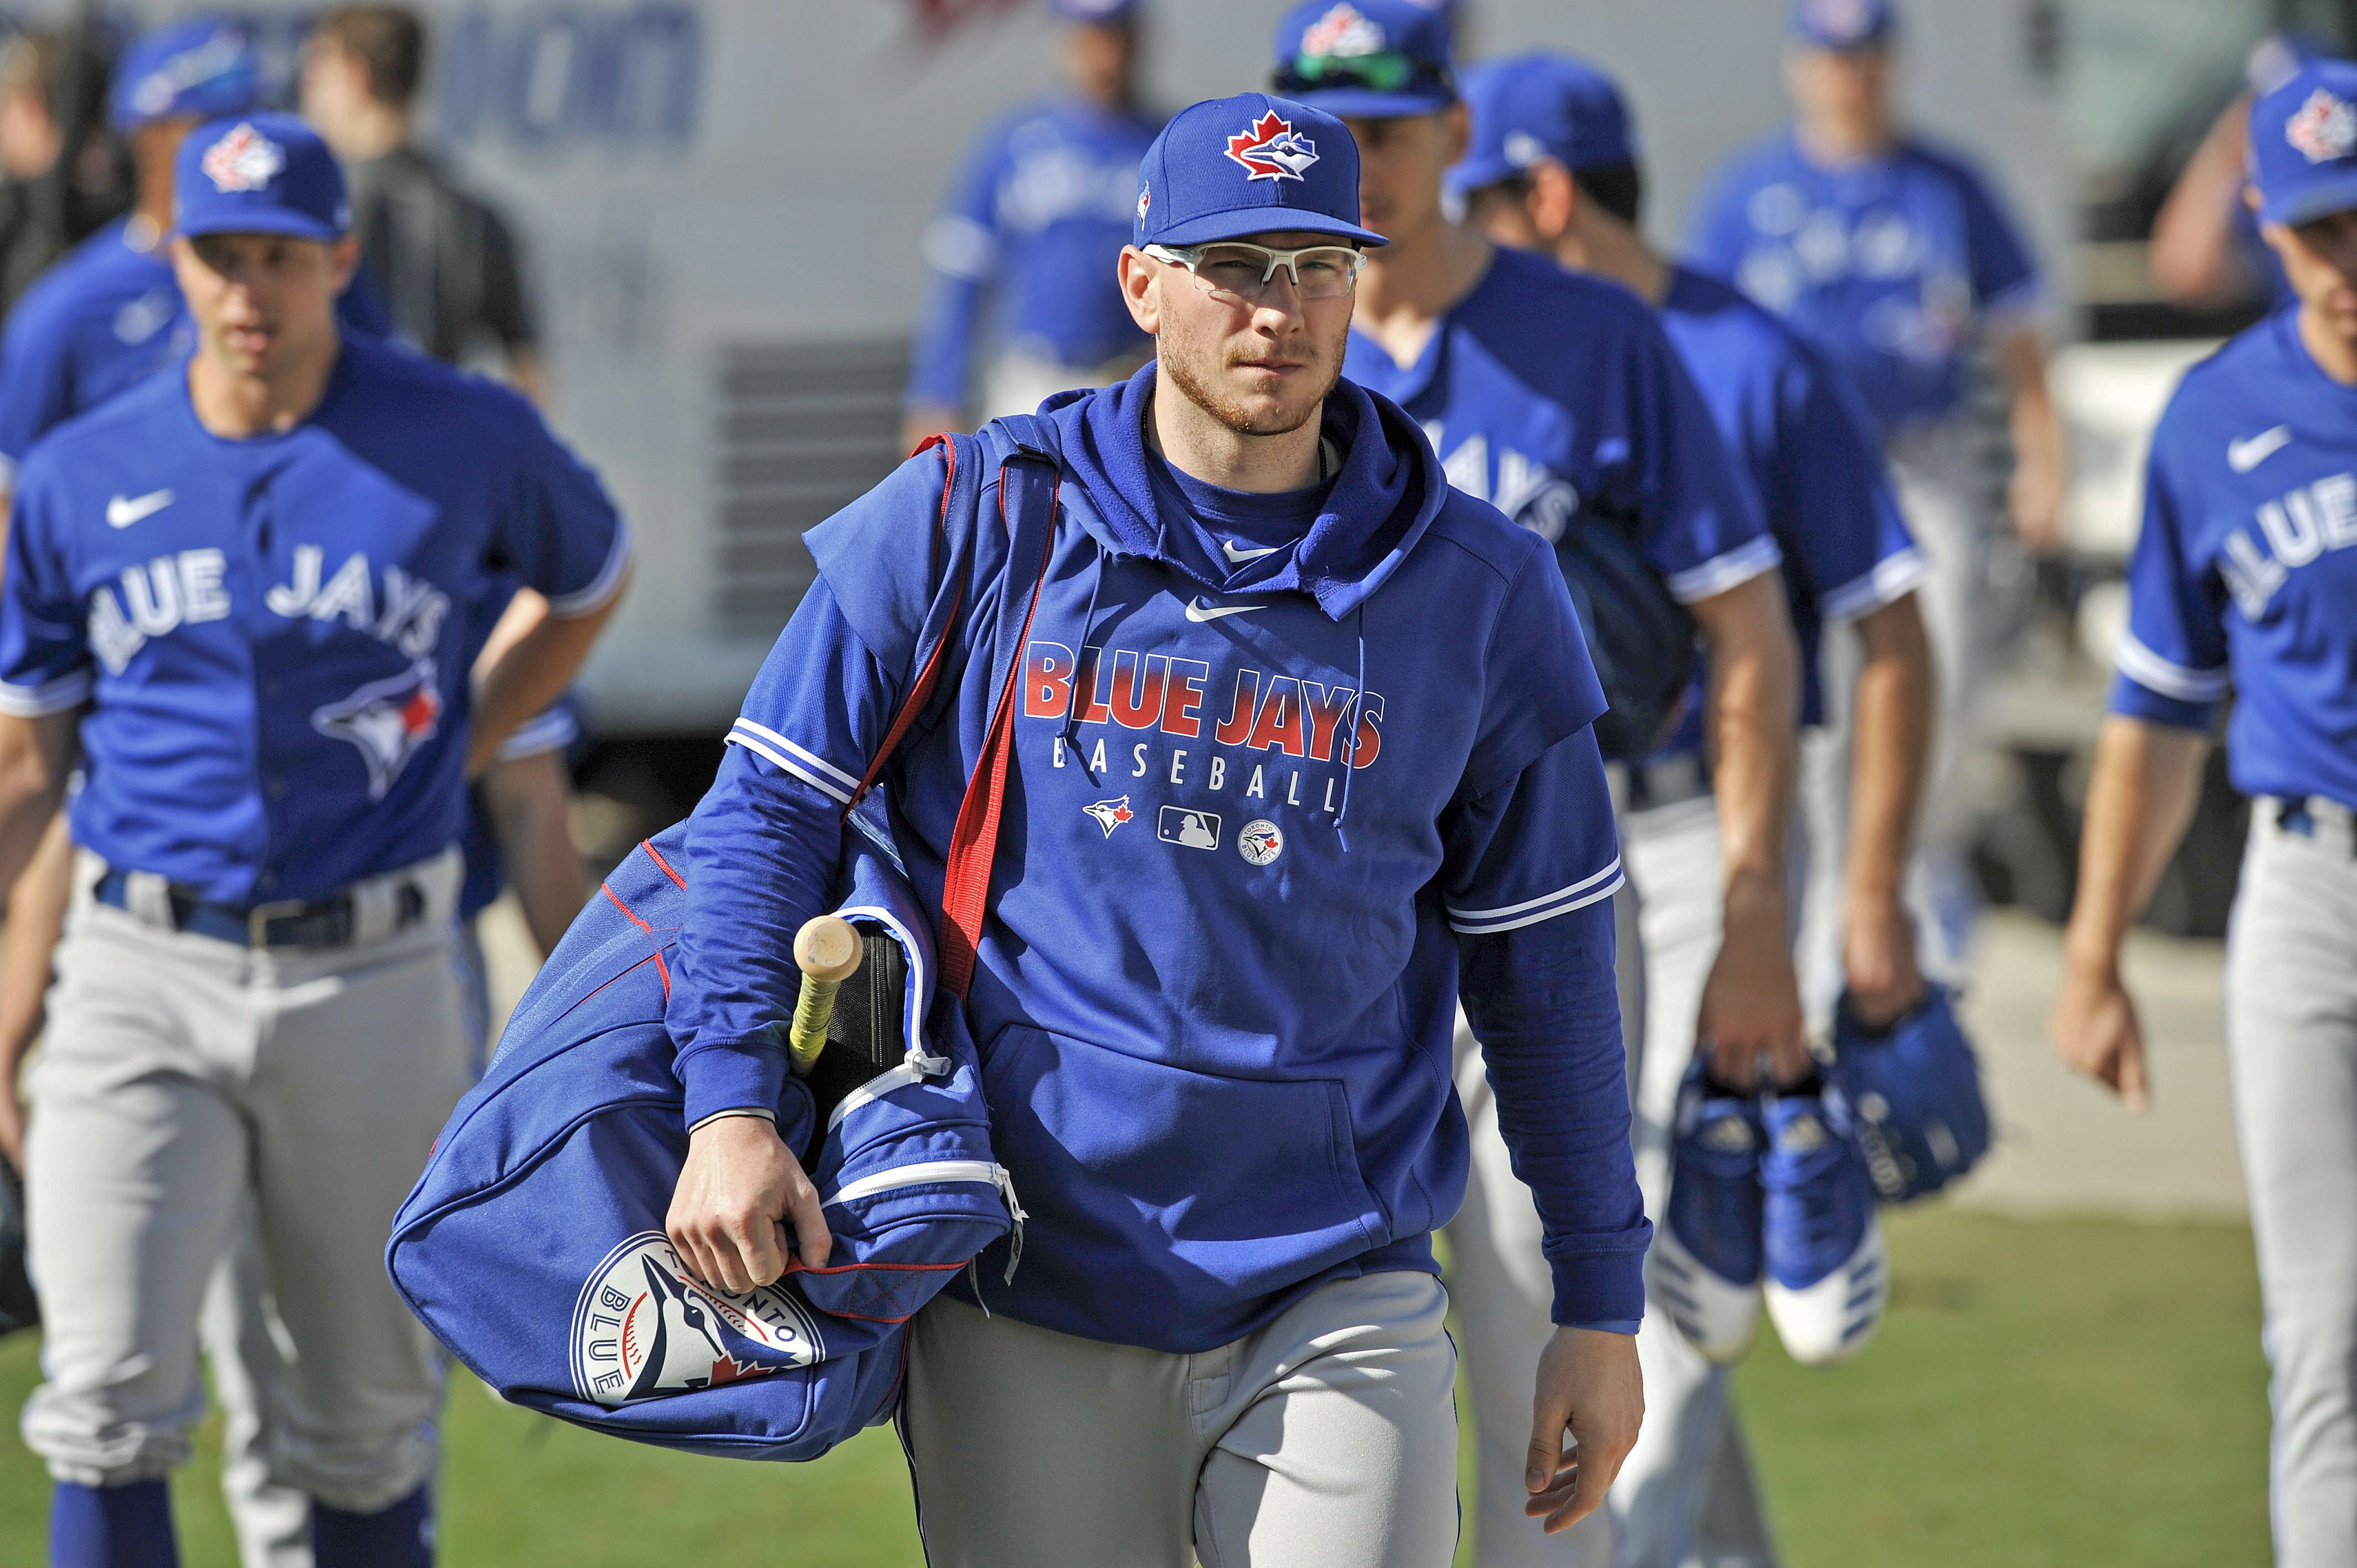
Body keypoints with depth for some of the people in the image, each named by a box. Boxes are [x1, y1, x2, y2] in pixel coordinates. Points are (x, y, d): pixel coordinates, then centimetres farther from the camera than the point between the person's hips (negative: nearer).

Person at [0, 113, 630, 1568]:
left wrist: (461, 755, 8)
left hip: (370, 984, 0)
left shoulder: (466, 441, -1)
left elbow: (595, 582, 19)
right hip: (144, 974, 0)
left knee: (372, 1420, 9)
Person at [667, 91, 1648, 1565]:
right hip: (1022, 1314, 0)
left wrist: (1603, 1304, 8)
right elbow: (772, 808, 3)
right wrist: (731, 1103, -11)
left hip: (1340, 1304, 0)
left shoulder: (1483, 590, 3)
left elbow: (1548, 962, 8)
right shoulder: (960, 524, 0)